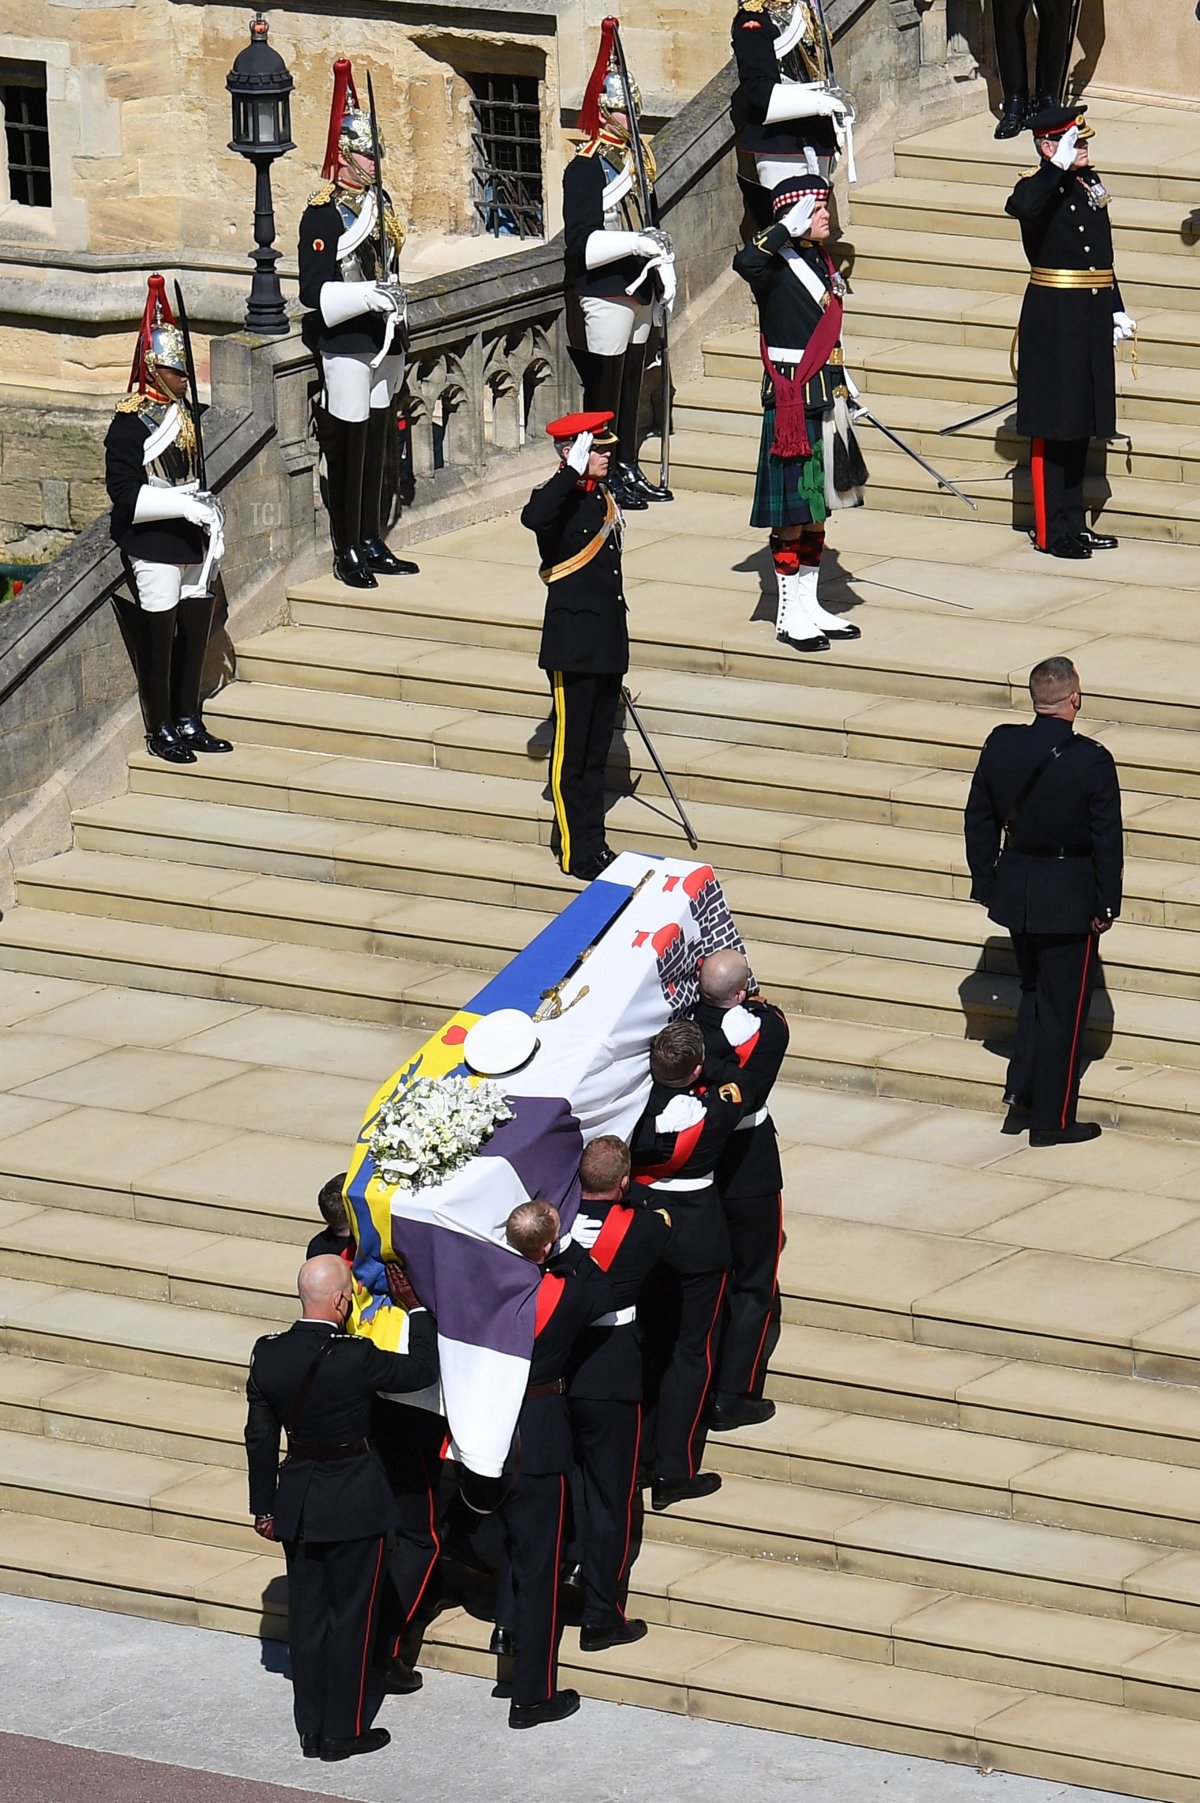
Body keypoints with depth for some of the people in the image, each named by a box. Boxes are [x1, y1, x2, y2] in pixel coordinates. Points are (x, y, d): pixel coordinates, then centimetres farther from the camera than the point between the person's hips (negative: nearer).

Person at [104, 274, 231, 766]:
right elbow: (124, 491, -19)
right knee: (159, 635, -2)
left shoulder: (186, 415, 12)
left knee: (195, 631, 11)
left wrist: (211, 514, 9)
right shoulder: (130, 424, -13)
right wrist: (186, 506, -23)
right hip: (152, 547, -8)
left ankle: (188, 723, 21)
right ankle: (161, 732, 6)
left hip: (191, 541, 8)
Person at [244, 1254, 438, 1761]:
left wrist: (264, 1506, 12)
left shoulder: (268, 1355, -8)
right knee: (350, 1618, 8)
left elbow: (260, 1437, 2)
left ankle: (311, 1730, 22)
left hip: (297, 1501, 5)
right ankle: (342, 1732, 15)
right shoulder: (356, 1358, -23)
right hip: (354, 1504, -5)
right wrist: (415, 1308, 4)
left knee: (306, 1617, 14)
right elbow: (423, 1370, -8)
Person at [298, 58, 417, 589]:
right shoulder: (323, 215, -12)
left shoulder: (377, 204, 13)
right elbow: (314, 292, -17)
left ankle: (372, 545, 21)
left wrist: (395, 303, 12)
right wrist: (369, 296, -25)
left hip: (382, 344, 8)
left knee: (375, 447, 13)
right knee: (348, 451, -4)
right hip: (345, 348, -8)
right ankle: (347, 554, 3)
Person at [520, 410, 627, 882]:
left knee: (597, 750, 15)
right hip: (574, 644, -8)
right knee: (572, 751, 1)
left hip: (608, 643, 8)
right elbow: (532, 519, -41)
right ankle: (576, 852, 6)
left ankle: (593, 842, 24)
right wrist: (574, 471, -35)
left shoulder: (602, 494, 11)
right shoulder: (557, 498, -13)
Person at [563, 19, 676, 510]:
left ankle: (628, 471, 22)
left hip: (639, 290, 9)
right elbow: (582, 241, -18)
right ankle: (602, 478, 2)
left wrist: (664, 277, 15)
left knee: (631, 383, 14)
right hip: (606, 293, -9)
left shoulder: (635, 157, 14)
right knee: (606, 387, -4)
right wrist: (638, 244, -24)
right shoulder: (586, 167, -13)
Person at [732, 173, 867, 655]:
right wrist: (790, 227, -28)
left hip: (827, 400, 8)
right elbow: (745, 262, -37)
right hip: (792, 404, -8)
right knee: (792, 512, -3)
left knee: (817, 507, 14)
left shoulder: (823, 263, 13)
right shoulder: (778, 265, -12)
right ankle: (790, 615, 4)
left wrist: (846, 392, 20)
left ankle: (810, 606, 22)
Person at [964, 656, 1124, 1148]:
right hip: (1069, 899, -5)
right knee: (1063, 1008, 6)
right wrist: (1106, 905, -4)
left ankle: (1023, 1087, 18)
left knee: (1034, 991, 25)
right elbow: (1107, 841, -14)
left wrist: (985, 882, 14)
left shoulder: (1000, 746, -6)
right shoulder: (1092, 761, -19)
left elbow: (979, 821, 3)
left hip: (1015, 889, 5)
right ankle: (1052, 1119, 12)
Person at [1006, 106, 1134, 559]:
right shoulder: (1038, 187, -10)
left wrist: (1116, 310, 16)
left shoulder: (1090, 185, 12)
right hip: (1053, 322, -8)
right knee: (1053, 427, -3)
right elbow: (1021, 207, -38)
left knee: (1081, 425, 13)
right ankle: (1051, 531, 2)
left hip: (1091, 321, 8)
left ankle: (1075, 524, 21)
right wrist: (1059, 166, -31)